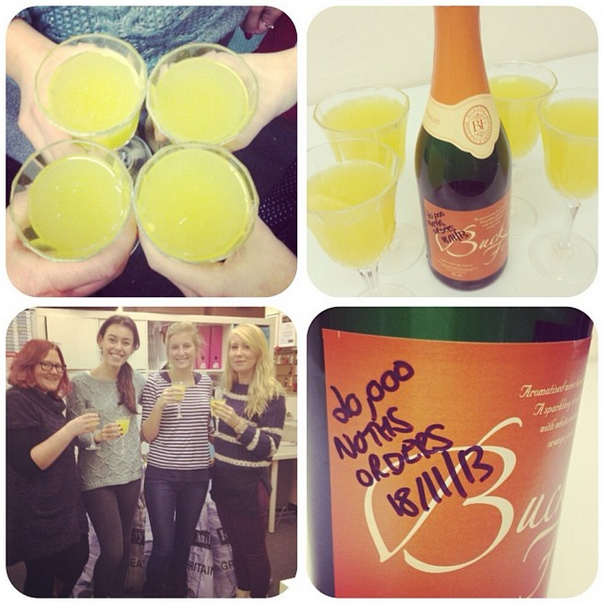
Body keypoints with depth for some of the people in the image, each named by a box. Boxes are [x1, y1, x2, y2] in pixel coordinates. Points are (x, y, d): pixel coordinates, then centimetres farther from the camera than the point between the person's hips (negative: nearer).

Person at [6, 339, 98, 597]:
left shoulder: (50, 401, 11)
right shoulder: (15, 402, -17)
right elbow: (30, 462, -24)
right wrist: (70, 429, -29)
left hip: (63, 503, 9)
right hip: (36, 513, -9)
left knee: (77, 560, 15)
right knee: (41, 578, 4)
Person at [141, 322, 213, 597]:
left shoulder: (206, 383, 2)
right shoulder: (154, 382, -9)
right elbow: (148, 436, -9)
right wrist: (160, 404, -22)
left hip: (197, 476, 3)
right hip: (161, 475, -3)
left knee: (184, 543, 16)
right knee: (163, 546, 2)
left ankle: (177, 592, 37)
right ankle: (151, 593, 26)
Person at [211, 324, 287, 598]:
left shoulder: (271, 394, -16)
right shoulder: (230, 388, 3)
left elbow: (269, 448, -19)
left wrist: (239, 424, -31)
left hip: (249, 485, -6)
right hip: (222, 481, 6)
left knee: (253, 550, 10)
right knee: (236, 545, 21)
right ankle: (242, 593, 39)